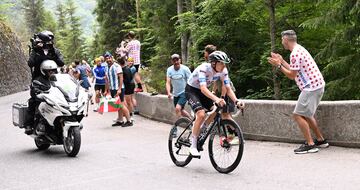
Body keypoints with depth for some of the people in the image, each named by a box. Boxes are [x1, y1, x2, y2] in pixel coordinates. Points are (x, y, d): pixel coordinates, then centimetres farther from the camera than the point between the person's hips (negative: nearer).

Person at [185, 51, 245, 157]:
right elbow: (203, 88, -44)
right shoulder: (203, 68, -32)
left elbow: (228, 89, -15)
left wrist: (236, 101, -33)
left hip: (203, 91, 7)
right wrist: (216, 99, -59)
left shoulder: (223, 71, -14)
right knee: (201, 115, -26)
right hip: (191, 90, -7)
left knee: (216, 112, -10)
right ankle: (193, 145, -15)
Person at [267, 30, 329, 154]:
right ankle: (321, 140, 24)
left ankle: (310, 144, -7)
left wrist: (278, 66, -7)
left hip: (311, 87, -10)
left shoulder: (295, 53, -16)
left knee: (298, 115, -7)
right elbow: (294, 70, 20)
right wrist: (281, 61, 24)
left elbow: (292, 75, -12)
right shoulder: (299, 49, 16)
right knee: (306, 114, 20)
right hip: (316, 85, 10)